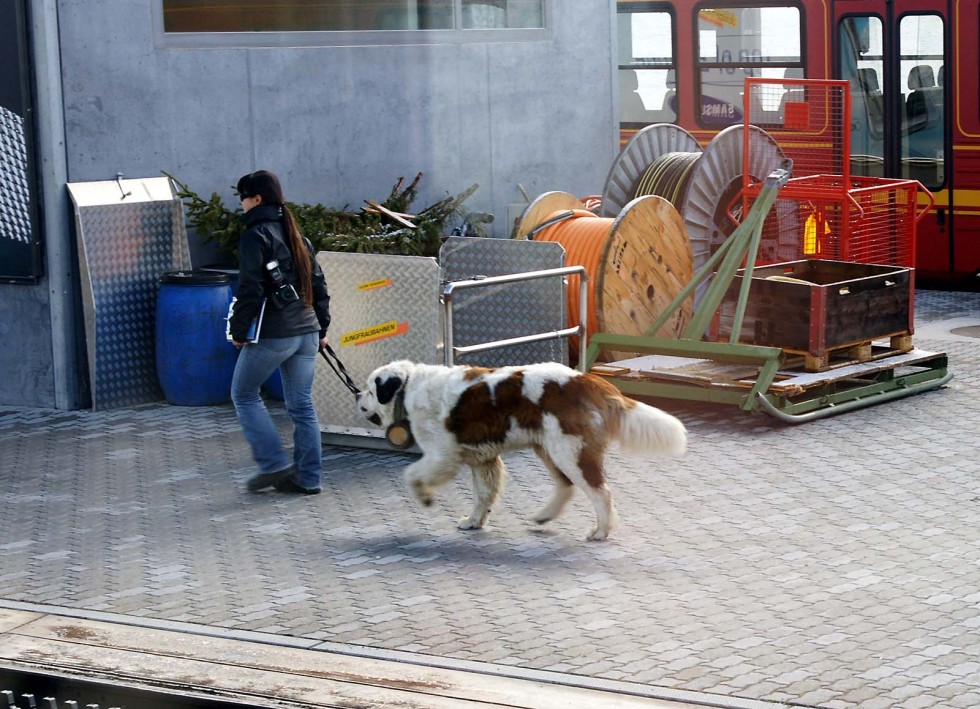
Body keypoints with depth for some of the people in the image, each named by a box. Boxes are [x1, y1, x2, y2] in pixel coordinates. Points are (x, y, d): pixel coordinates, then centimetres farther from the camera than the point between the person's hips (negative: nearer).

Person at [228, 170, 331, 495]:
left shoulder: (255, 236, -10)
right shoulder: (296, 235, 14)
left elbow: (250, 290, -16)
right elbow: (318, 283, 16)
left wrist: (238, 330, -7)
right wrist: (321, 327, 21)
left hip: (272, 334, -7)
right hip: (306, 331, 7)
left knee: (244, 394, 9)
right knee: (301, 405, 10)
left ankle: (275, 465, 3)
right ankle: (308, 478, 11)